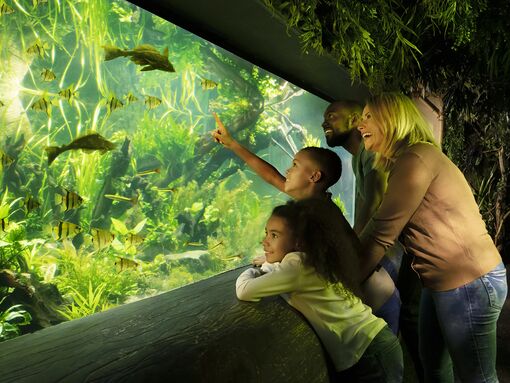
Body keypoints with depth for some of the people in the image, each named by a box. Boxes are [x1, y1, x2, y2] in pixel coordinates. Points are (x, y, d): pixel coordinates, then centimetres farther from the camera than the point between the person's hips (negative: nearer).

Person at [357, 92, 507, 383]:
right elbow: (379, 227, 9)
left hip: (469, 283, -9)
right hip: (444, 282, 9)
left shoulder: (416, 158, -19)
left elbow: (380, 235, -21)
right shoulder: (402, 163, 13)